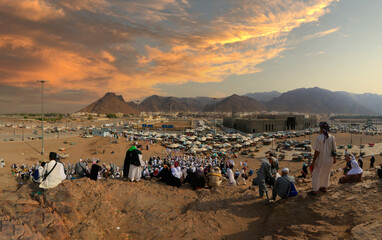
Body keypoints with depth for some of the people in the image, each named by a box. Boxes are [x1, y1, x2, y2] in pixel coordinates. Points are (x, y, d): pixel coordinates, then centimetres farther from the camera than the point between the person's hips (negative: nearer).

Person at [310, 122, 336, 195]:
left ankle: (315, 190, 17)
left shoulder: (319, 137, -22)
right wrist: (334, 159, 17)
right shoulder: (332, 137, -6)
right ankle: (324, 187, 38)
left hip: (321, 160, -5)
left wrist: (313, 161, -12)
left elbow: (317, 151, -21)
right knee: (326, 174, 23)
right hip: (329, 159, 5)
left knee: (316, 174, 9)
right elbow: (334, 150, 2)